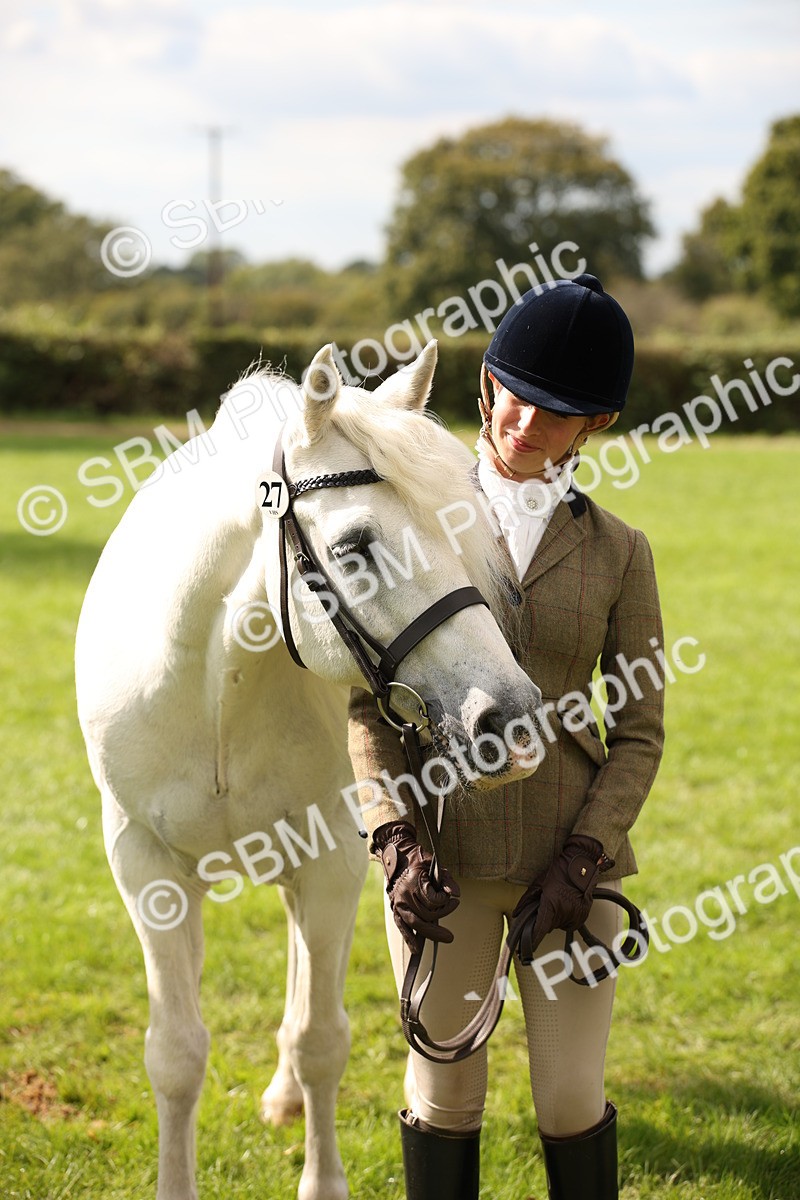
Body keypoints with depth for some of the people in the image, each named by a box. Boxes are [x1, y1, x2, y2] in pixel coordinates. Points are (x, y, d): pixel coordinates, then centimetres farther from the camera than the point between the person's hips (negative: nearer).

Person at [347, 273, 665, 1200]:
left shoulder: (616, 552, 2)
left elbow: (638, 732, 3)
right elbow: (371, 701, 0)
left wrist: (583, 859, -10)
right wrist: (397, 842, -12)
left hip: (571, 855, 0)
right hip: (441, 853, 0)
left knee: (570, 1097, 5)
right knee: (443, 1090, 8)